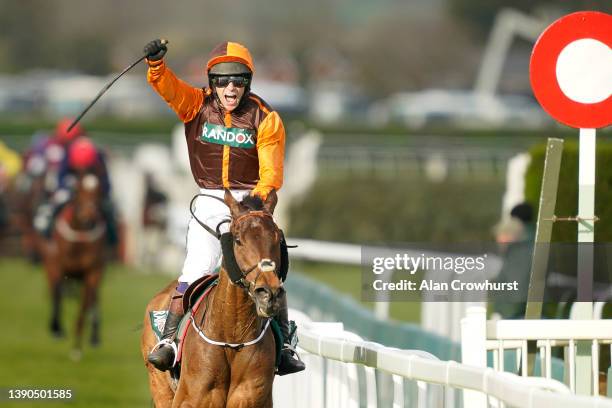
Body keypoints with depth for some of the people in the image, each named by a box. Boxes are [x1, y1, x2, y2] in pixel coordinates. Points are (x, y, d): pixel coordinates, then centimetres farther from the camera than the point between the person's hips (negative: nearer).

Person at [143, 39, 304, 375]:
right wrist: (156, 63, -38)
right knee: (197, 267, -14)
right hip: (210, 202, 0)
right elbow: (168, 87, -18)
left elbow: (271, 171, -9)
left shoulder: (265, 118, -5)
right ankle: (168, 339, -9)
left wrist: (260, 197, -27)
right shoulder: (197, 105, -1)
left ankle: (284, 347, 3)